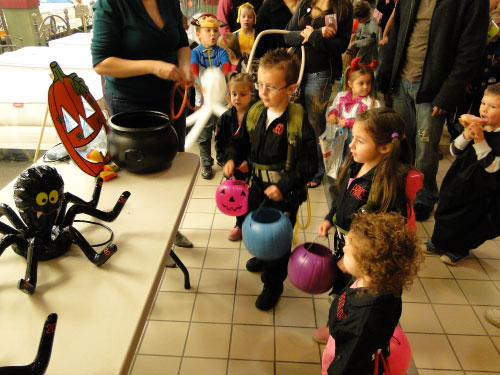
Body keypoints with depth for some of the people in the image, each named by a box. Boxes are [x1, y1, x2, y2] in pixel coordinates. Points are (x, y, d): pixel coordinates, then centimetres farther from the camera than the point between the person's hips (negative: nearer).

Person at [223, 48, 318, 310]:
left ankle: (273, 283, 30)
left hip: (285, 193, -6)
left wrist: (284, 186, -22)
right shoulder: (254, 113, -4)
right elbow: (241, 141, 11)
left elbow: (308, 164, -17)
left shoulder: (299, 121, -20)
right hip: (258, 185, 6)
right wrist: (232, 158, -9)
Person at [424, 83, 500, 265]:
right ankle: (439, 241, 45)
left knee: (467, 220, 12)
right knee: (445, 211, 20)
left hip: (481, 193, -5)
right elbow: (454, 150, -2)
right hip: (457, 181, 6)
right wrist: (466, 136, -21)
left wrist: (480, 141, -33)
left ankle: (458, 250, 40)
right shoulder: (476, 126, -5)